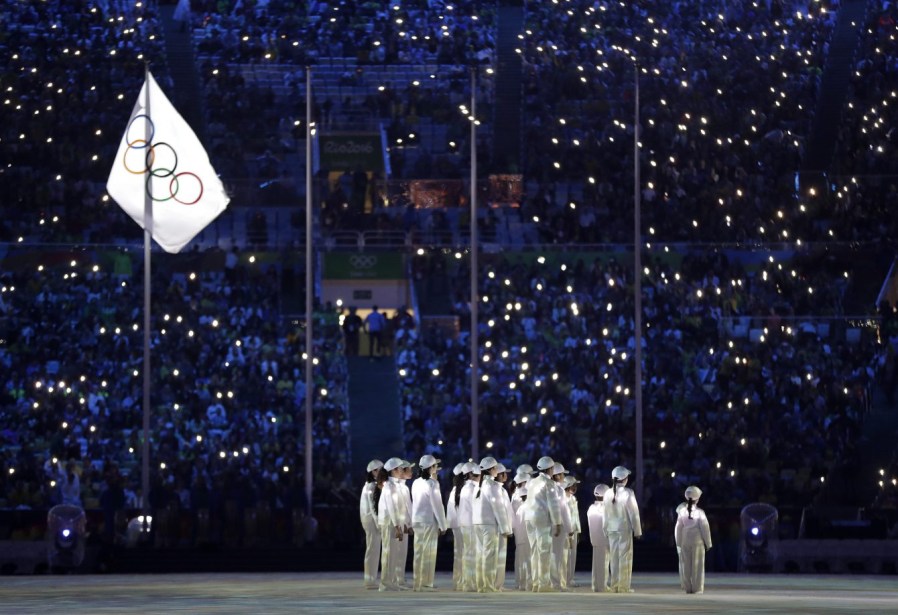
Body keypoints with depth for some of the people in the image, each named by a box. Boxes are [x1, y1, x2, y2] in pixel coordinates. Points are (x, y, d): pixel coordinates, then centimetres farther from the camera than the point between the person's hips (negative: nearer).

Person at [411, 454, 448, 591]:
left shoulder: (416, 482, 10)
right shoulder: (432, 483, -11)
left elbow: (415, 502, 11)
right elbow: (437, 505, -12)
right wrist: (442, 525, -7)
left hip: (417, 520, 7)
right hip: (429, 521, -7)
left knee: (419, 553, 9)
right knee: (429, 553, -3)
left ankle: (418, 583, 11)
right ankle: (426, 583, -3)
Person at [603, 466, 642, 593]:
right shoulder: (628, 493, -13)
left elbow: (606, 514, 6)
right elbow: (633, 513, -10)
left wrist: (606, 530, 13)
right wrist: (637, 530, -2)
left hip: (612, 529, 5)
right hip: (625, 528, -5)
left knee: (615, 558, 10)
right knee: (625, 558, 0)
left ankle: (615, 586, 12)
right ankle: (623, 587, -2)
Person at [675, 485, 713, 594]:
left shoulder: (682, 512, -3)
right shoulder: (699, 512, -10)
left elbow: (678, 528, 2)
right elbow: (705, 528, -7)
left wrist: (678, 543, 12)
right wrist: (708, 543, 3)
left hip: (684, 542, 3)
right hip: (697, 542, -3)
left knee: (686, 565, 8)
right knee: (697, 565, 1)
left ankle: (687, 587, 9)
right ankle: (697, 588, 0)